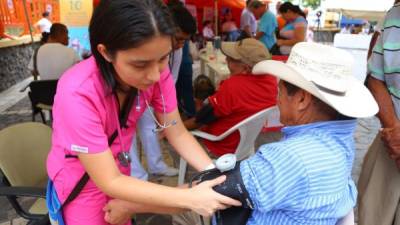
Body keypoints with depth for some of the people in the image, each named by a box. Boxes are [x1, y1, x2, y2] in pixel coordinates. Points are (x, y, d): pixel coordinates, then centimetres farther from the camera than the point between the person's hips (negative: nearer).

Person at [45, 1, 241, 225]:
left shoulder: (157, 70, -21)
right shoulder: (78, 94, -34)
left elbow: (178, 134, -13)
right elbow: (109, 181, -29)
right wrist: (190, 198, -33)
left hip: (120, 172, 4)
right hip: (80, 184, -3)